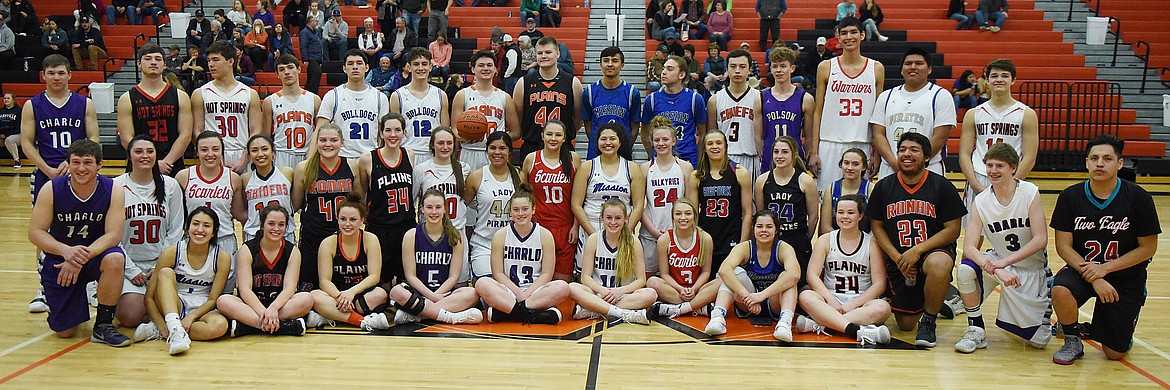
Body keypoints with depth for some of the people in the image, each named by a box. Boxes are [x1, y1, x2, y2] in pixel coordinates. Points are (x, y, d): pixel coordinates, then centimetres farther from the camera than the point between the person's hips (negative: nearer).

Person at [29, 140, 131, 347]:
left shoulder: (112, 190, -14)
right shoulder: (51, 190, -13)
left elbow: (113, 235, -19)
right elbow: (35, 232, -13)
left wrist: (84, 255, -35)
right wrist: (66, 251, -32)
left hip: (96, 253, 0)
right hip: (59, 259, 0)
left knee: (115, 259, -38)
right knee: (65, 332, -2)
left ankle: (103, 326, -18)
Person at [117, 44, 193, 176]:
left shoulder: (180, 97, 6)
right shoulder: (127, 99, 3)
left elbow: (185, 135, -1)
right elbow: (126, 139, -4)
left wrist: (167, 162, -12)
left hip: (173, 168, 1)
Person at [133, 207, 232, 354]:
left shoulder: (222, 257, -8)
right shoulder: (172, 252, -10)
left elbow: (213, 299, -5)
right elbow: (149, 297, -10)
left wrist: (191, 317, -22)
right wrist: (164, 327, -23)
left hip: (202, 310, 0)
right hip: (172, 307, 0)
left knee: (220, 325, -35)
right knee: (166, 273, -28)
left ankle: (157, 331, -23)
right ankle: (174, 328, -45)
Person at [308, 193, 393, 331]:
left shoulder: (370, 240, -2)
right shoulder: (328, 243, -1)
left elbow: (374, 276, -9)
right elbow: (324, 280, -7)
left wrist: (352, 291, -25)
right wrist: (339, 296, -28)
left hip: (365, 295, -1)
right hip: (337, 294, 1)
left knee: (380, 294, -34)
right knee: (315, 296, -32)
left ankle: (332, 317, -28)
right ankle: (363, 321, -40)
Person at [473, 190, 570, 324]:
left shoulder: (545, 235, 3)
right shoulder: (500, 235, 4)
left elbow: (546, 274, 0)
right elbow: (498, 273, 0)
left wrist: (527, 293, -14)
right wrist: (518, 292, -14)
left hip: (535, 292, 0)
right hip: (509, 291, 0)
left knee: (562, 287, -31)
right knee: (482, 284, -30)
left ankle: (503, 313, -29)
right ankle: (537, 315, -34)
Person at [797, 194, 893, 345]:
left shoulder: (872, 243, 5)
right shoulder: (825, 240, 9)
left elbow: (879, 284, -3)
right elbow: (812, 274, -2)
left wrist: (853, 304, -15)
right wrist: (830, 299, -18)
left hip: (860, 305, 0)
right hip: (830, 301, 1)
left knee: (882, 307, -33)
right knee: (806, 297, -31)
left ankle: (818, 324, -38)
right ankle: (856, 331, -46)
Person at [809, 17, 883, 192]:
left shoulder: (876, 69, 6)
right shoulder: (826, 67, 3)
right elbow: (818, 112, 4)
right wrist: (813, 151, -1)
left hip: (863, 146, 1)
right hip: (830, 145, -1)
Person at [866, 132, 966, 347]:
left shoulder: (942, 186, -5)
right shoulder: (883, 187, 2)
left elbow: (952, 230, -7)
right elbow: (877, 227, 6)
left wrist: (917, 251, -18)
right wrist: (897, 258, -9)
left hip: (933, 251, -2)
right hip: (898, 260, 3)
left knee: (939, 265, -41)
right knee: (905, 325, -1)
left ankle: (929, 321, -14)